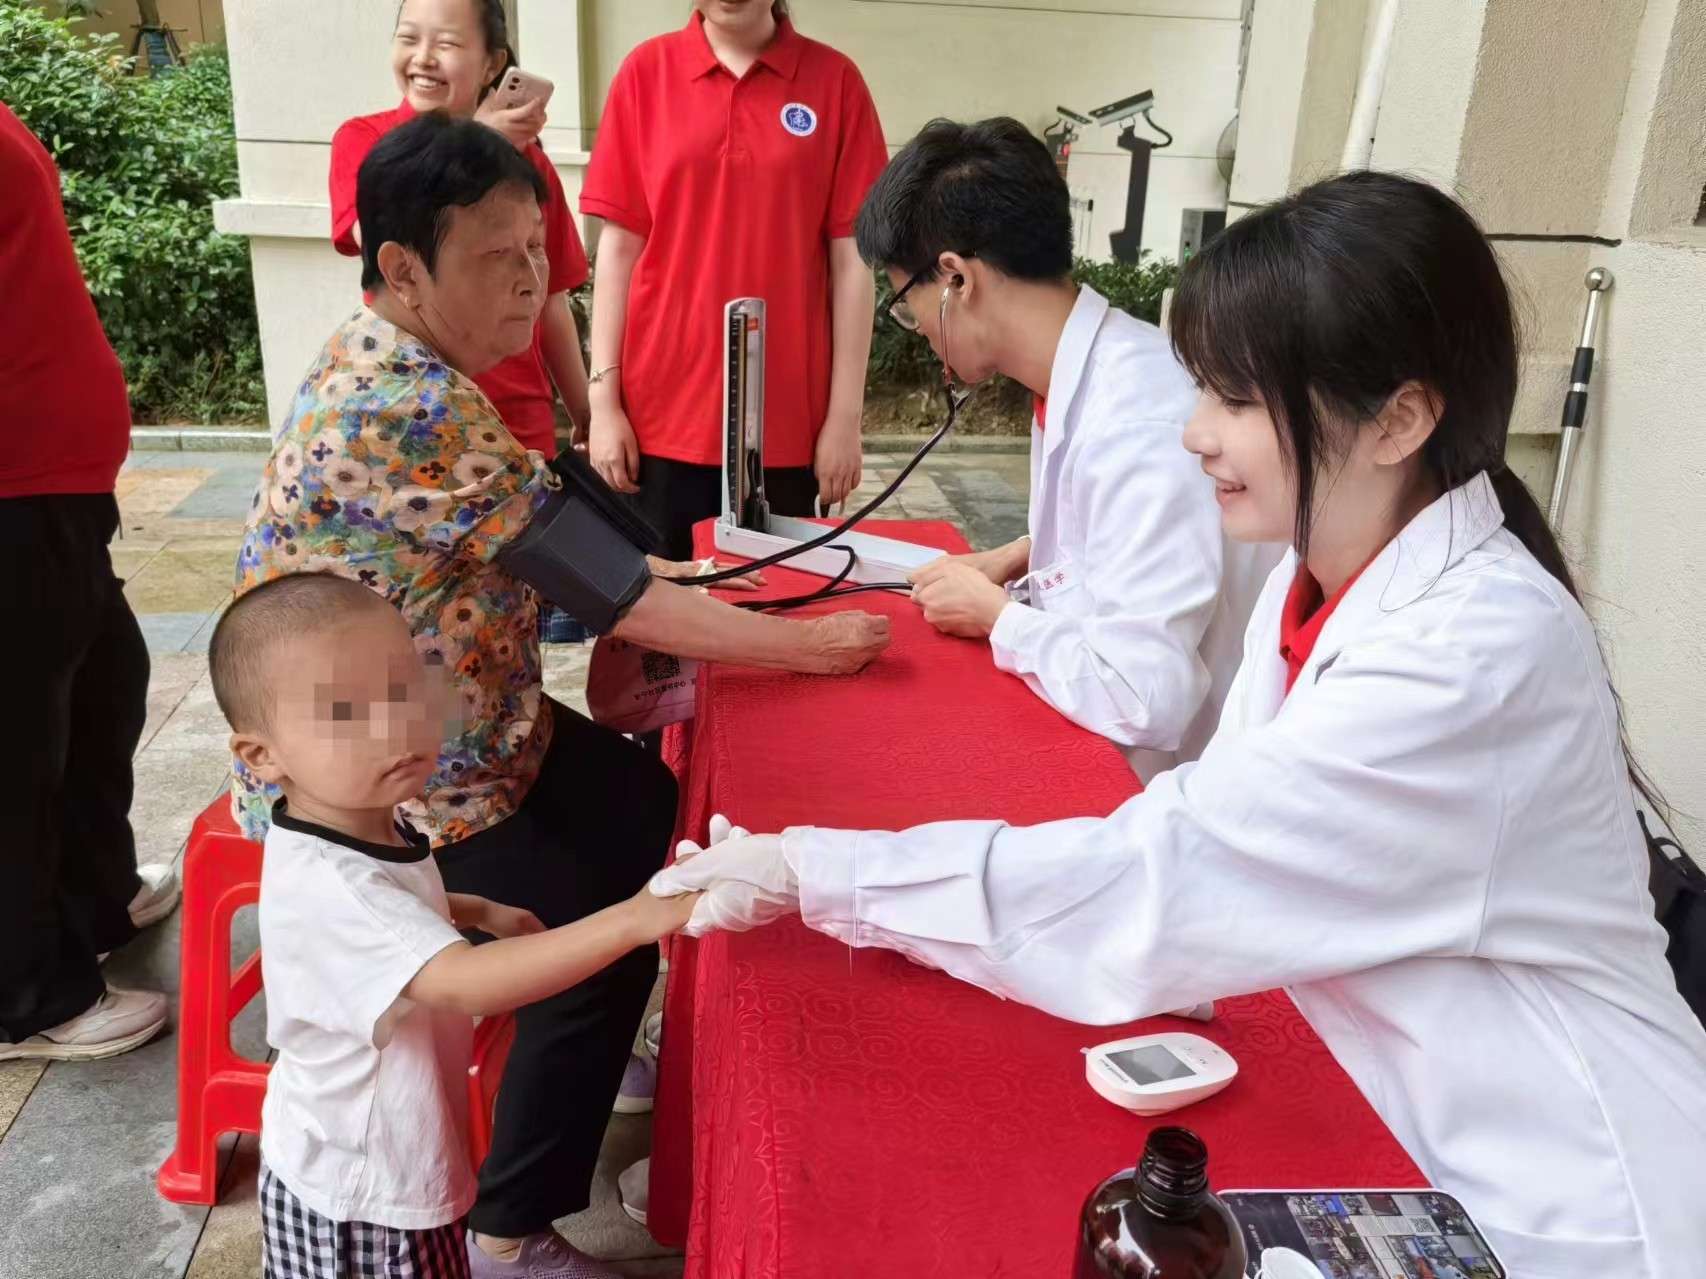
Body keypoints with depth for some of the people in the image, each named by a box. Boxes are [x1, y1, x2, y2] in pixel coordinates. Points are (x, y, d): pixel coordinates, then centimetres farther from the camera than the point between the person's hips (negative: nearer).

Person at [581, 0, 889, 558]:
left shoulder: (835, 81, 1)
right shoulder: (646, 71, 3)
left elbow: (851, 258, 0)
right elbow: (619, 246, 4)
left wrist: (845, 414, -2)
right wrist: (603, 398, -1)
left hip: (788, 422, 0)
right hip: (662, 415, 1)